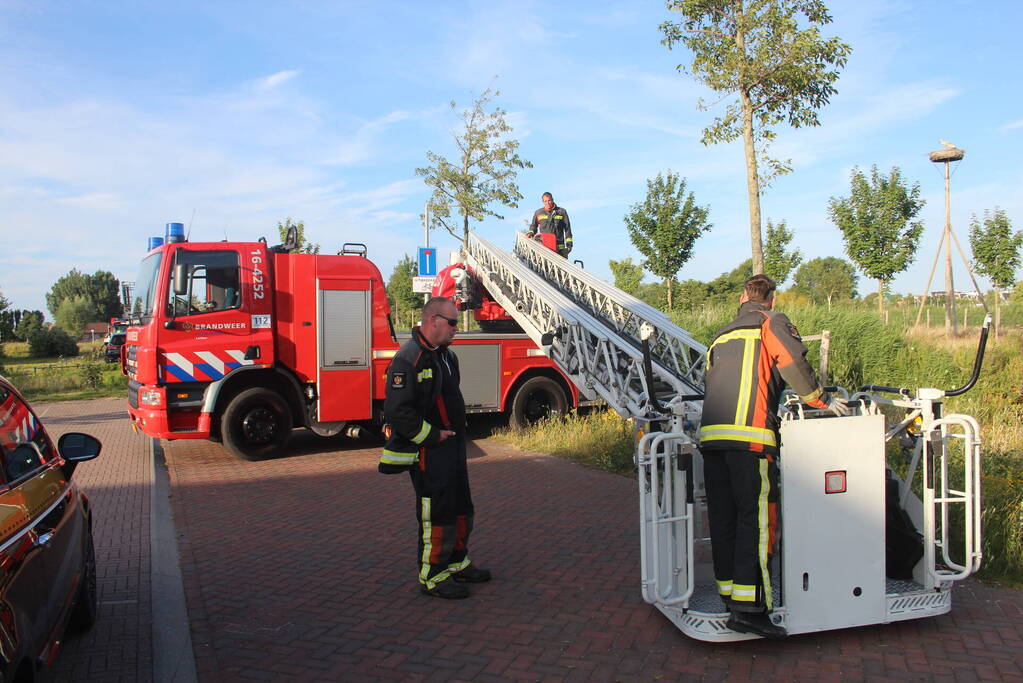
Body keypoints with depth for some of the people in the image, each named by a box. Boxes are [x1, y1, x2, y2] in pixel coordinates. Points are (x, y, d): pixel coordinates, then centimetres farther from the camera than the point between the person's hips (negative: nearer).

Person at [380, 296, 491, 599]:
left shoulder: (445, 355, 12)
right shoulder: (409, 359, -19)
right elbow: (398, 411, -25)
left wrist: (456, 433, 14)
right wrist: (433, 437, -20)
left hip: (452, 447, 10)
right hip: (428, 452, -10)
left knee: (461, 508, 18)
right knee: (436, 514, -1)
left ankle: (457, 562, 33)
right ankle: (433, 577, 11)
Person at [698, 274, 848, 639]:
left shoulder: (721, 336, 29)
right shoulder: (771, 322, 9)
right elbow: (792, 362, -9)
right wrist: (822, 400, 4)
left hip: (710, 432, 7)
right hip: (749, 436, -6)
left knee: (723, 518, 9)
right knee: (755, 518, -8)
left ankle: (730, 594, 16)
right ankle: (748, 606, -13)